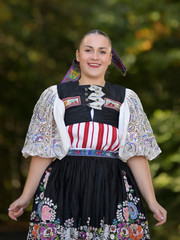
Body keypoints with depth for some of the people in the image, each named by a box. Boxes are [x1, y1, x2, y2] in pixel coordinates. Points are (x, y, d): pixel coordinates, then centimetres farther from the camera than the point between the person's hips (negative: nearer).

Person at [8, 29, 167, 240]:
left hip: (112, 190, 1)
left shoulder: (126, 100, 12)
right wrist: (25, 197, 3)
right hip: (64, 189, -1)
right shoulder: (55, 96, 9)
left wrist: (152, 202, 1)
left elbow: (136, 155, 8)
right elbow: (42, 153, 8)